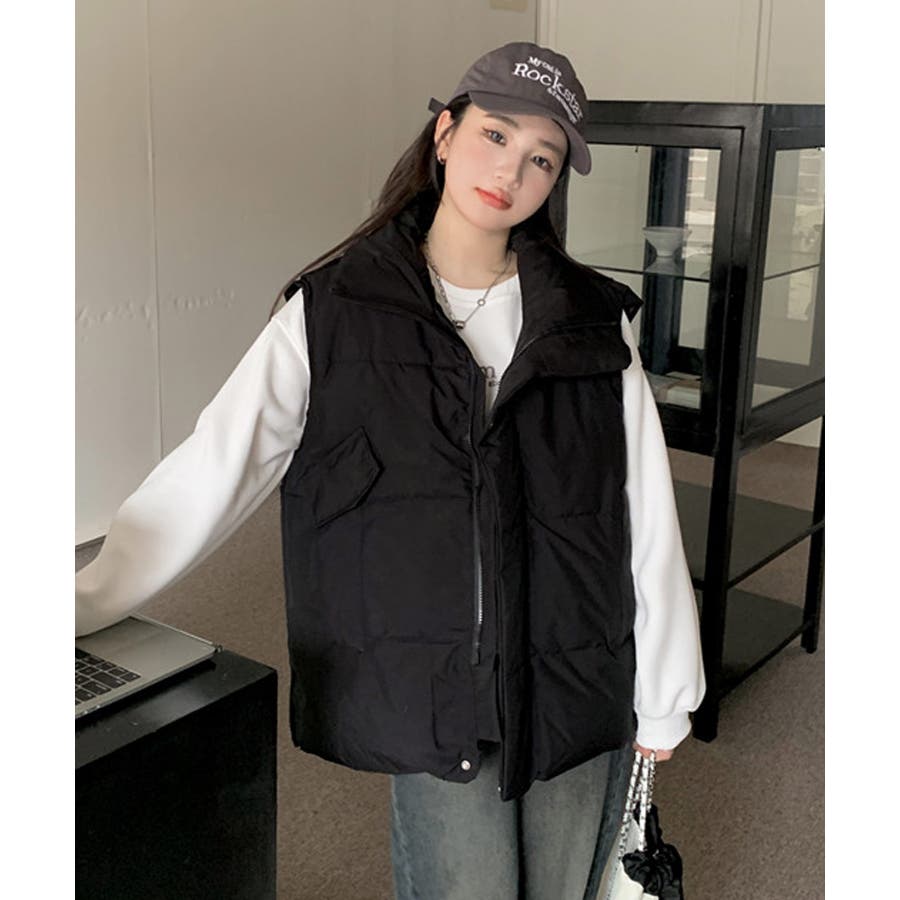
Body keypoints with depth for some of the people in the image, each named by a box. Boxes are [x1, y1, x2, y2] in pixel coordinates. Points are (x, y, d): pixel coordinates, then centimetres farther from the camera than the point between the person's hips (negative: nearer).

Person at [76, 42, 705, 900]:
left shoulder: (592, 319, 0)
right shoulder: (332, 313, -5)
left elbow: (647, 514, 2)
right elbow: (210, 472, -11)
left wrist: (665, 695, 4)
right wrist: (85, 599, -21)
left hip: (583, 690, 3)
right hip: (433, 694, -2)